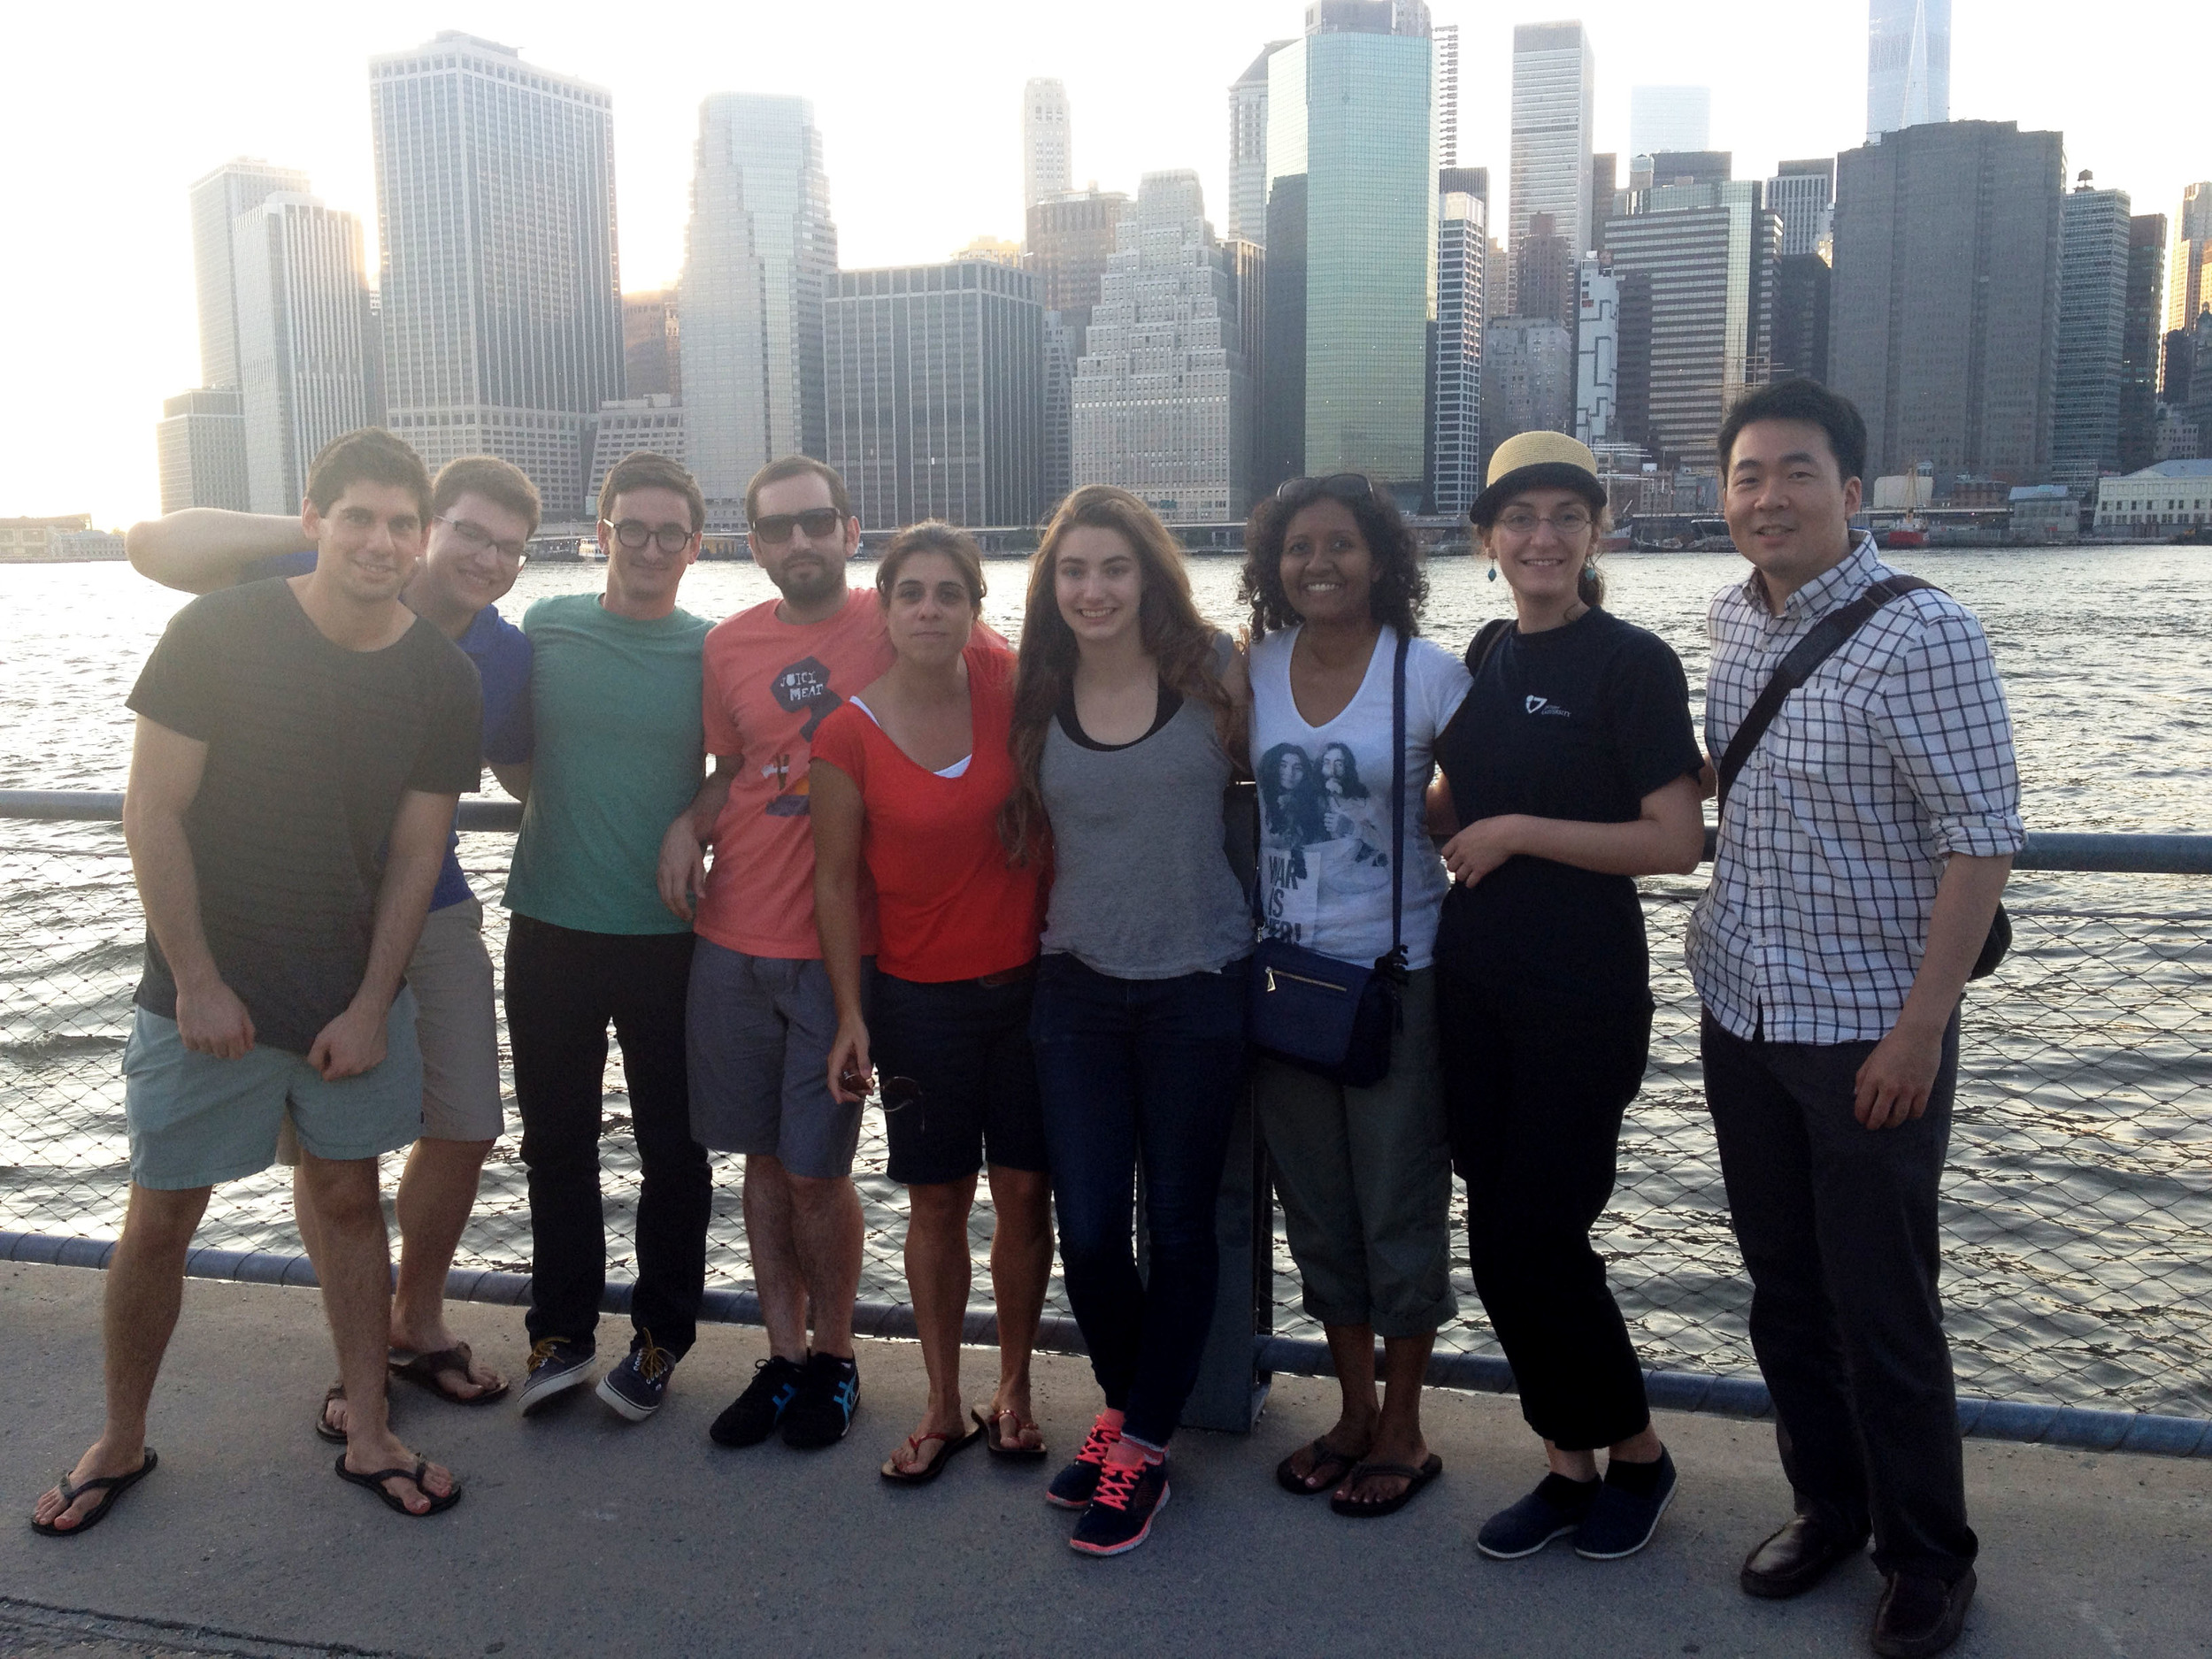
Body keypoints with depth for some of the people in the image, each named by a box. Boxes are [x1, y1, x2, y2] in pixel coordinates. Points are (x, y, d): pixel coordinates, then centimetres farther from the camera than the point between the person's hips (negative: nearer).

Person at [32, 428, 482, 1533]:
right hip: (207, 989, -2)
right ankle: (120, 1442, 29)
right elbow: (152, 815, -11)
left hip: (353, 994, 2)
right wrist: (197, 981, -13)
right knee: (161, 1217, 7)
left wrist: (370, 1005, -5)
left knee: (349, 1197, 11)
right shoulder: (221, 633, -12)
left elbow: (414, 853, -1)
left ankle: (367, 1434, 23)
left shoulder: (440, 678, -4)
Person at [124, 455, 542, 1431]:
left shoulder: (510, 658, 0)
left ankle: (417, 1324, 29)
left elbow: (530, 779, 16)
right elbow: (154, 546, -21)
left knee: (466, 1128, 6)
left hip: (433, 911, 4)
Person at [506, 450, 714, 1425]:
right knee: (557, 1139, 12)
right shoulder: (546, 628, 3)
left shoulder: (714, 650, -3)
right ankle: (561, 1329, 28)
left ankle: (659, 1335, 25)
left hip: (670, 934, -2)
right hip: (550, 928, 2)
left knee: (672, 1147, 7)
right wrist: (560, 811, 6)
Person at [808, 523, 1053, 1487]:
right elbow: (835, 879, -3)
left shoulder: (1007, 684, -6)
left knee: (1024, 1189, 7)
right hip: (920, 997, -1)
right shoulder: (848, 734, -9)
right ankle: (944, 1409, 23)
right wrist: (851, 1015, -5)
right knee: (936, 1200, 7)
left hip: (1028, 980, 1)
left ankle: (1013, 1391, 26)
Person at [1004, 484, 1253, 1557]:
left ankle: (1143, 1449, 25)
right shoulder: (1036, 694, 1)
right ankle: (1123, 1407, 32)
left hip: (1198, 986, -2)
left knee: (1176, 1227, 9)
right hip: (1079, 986, 2)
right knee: (1087, 1227, 5)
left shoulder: (1212, 669, -6)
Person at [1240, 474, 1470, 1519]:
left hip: (1398, 973, -4)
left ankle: (1403, 1429, 25)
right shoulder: (1252, 669, 3)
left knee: (1398, 1206, 7)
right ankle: (1354, 1412, 33)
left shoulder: (1431, 674, -9)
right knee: (1316, 1206, 15)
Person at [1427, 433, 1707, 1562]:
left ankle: (1637, 1455, 22)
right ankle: (1569, 1467, 26)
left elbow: (1677, 840, -17)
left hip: (1583, 997, -6)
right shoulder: (1485, 660, 10)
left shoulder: (1632, 663, -10)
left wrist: (1517, 831, -17)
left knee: (1534, 1240, -3)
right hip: (1473, 985, 7)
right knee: (1498, 1238, 9)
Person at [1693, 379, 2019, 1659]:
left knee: (1883, 1311, 5)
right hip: (1742, 1016, 6)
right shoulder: (1734, 623, 5)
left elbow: (1984, 838, -17)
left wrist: (1921, 1027, -19)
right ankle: (1828, 1507, 36)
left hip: (1871, 1033, -6)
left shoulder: (1921, 633, -16)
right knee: (1785, 1293, 17)